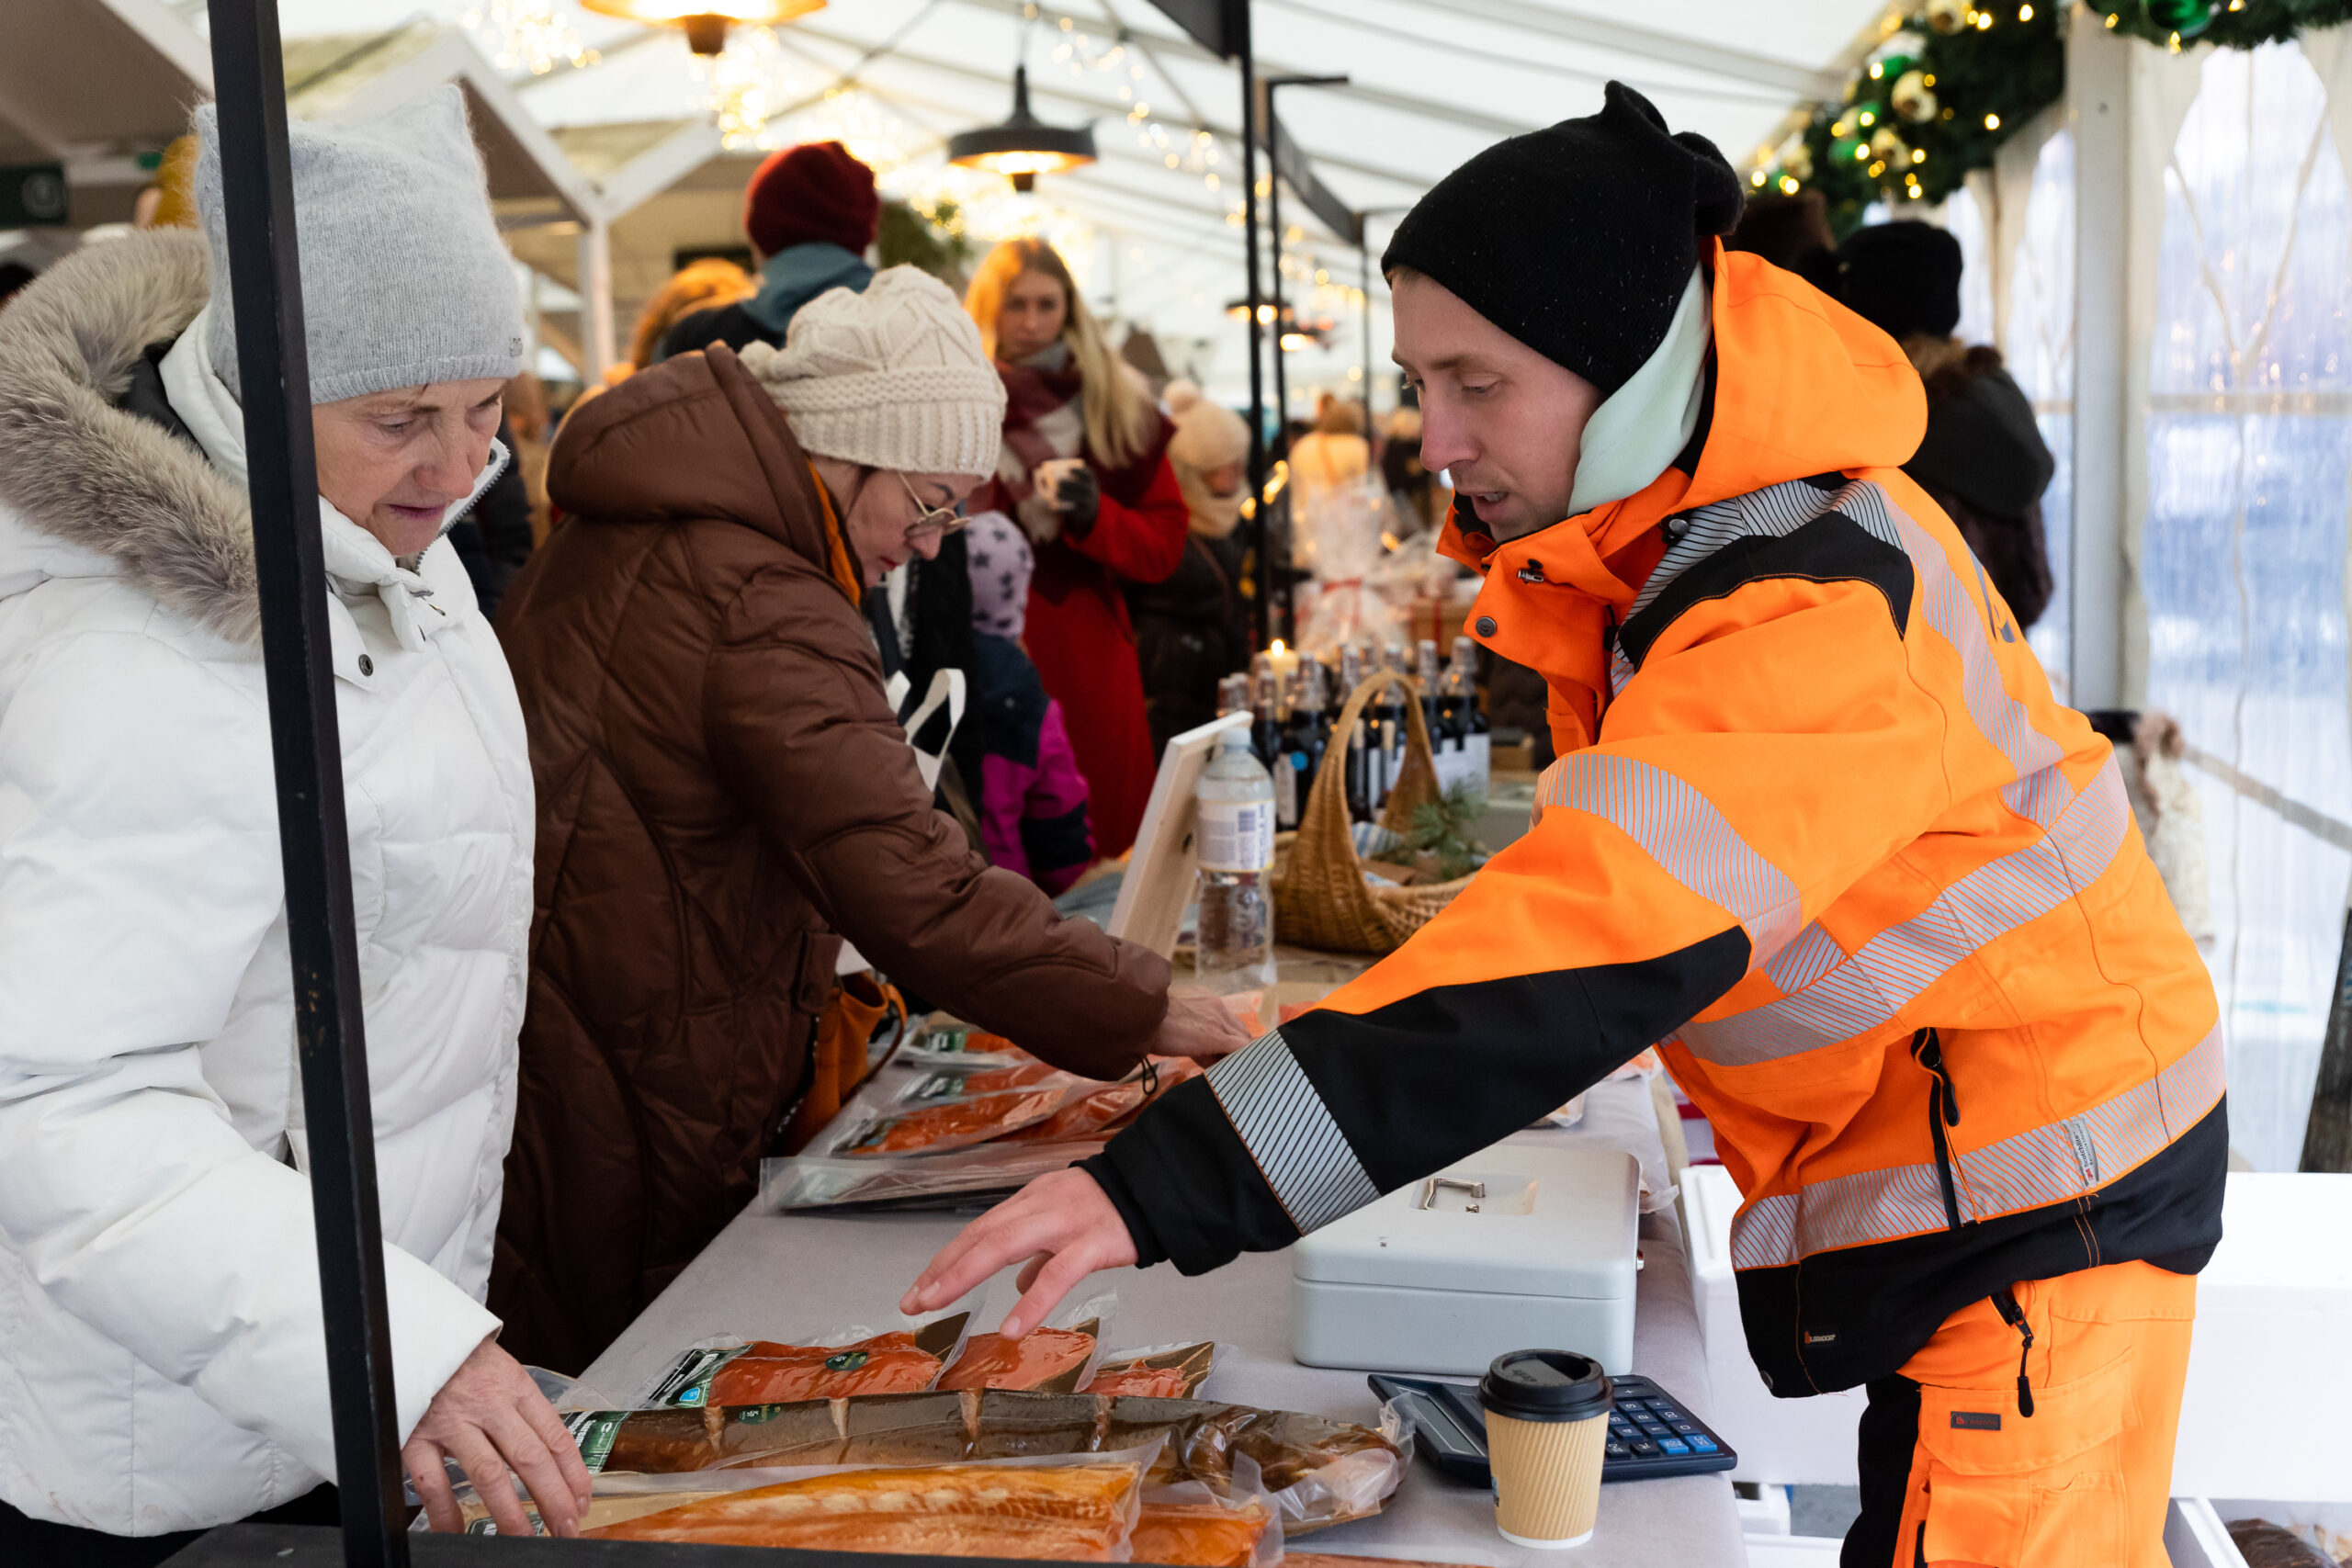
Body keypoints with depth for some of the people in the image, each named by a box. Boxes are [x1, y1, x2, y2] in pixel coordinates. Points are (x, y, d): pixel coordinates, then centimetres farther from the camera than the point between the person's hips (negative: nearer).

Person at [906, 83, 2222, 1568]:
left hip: (2033, 1208, -9)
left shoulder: (1820, 610, -29)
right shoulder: (1668, 536, 1)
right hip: (1913, 1177, 9)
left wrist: (1167, 1182, -43)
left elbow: (1586, 957, -40)